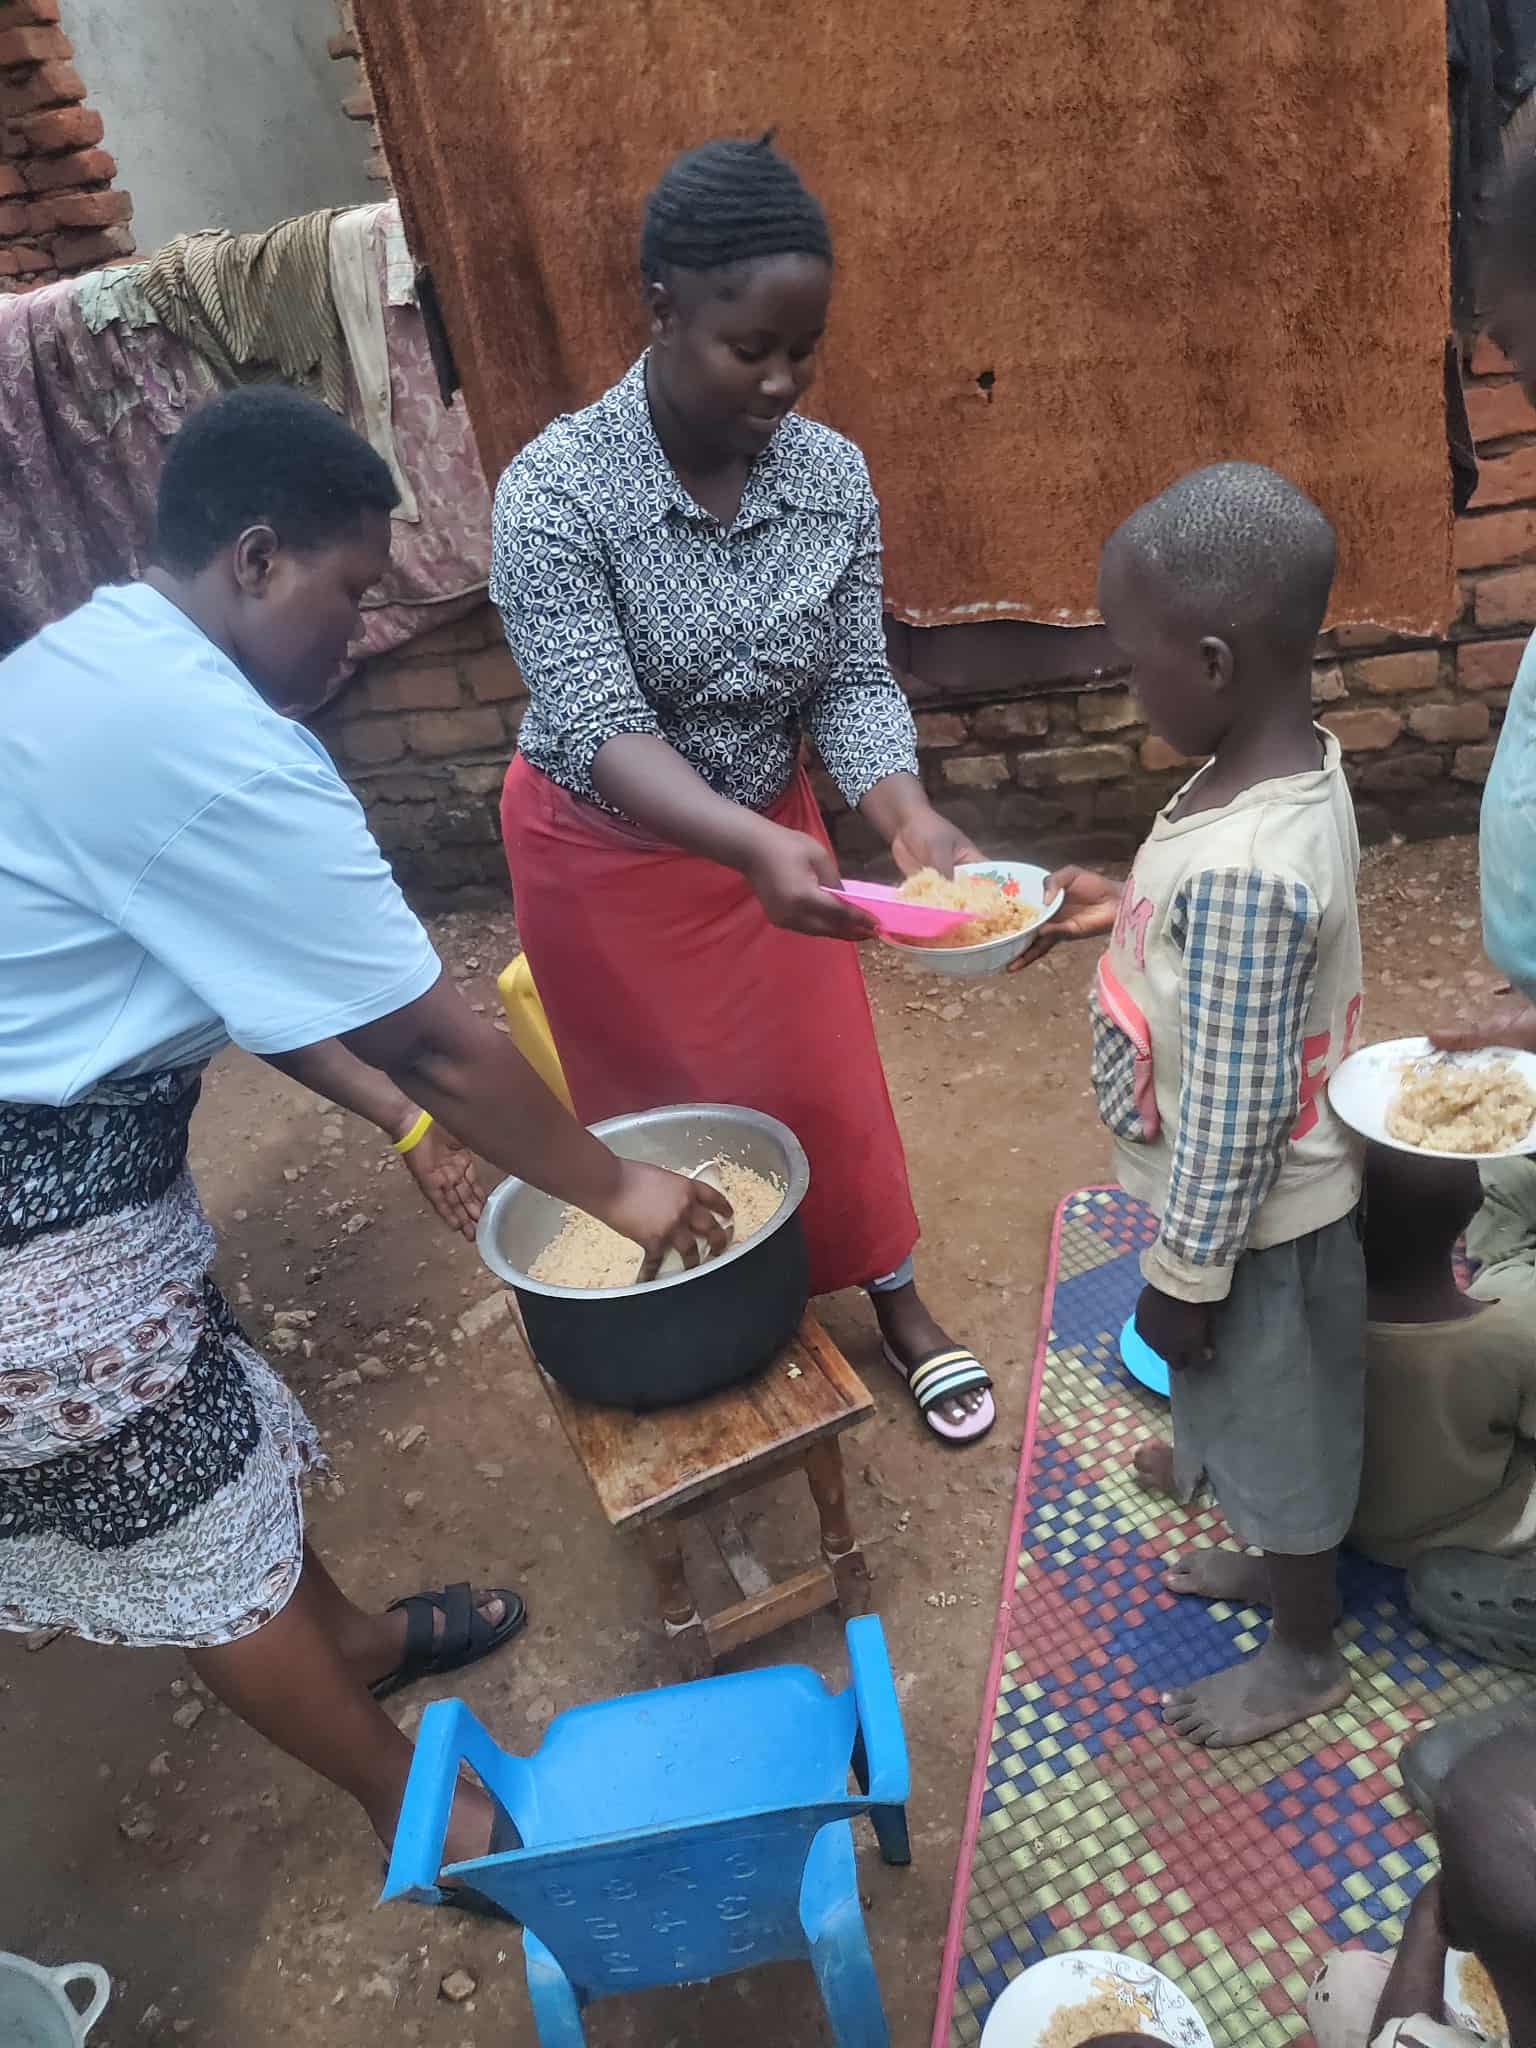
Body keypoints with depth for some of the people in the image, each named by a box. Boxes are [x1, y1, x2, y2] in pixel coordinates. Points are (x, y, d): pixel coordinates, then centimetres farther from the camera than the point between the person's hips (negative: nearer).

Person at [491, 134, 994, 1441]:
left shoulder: (833, 474, -13)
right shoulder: (556, 494, -26)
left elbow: (852, 683, -11)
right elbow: (596, 729, -32)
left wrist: (904, 811, -32)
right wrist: (756, 848, -48)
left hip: (769, 828, 3)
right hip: (609, 851, -3)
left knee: (826, 1079, 15)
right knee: (661, 1106, 14)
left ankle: (900, 1306, 37)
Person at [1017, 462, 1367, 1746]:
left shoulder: (1241, 870, -36)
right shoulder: (1299, 761, -7)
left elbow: (1232, 1113, -28)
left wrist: (1182, 1275, -17)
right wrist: (1129, 909, 2)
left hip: (1247, 1221, -8)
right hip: (1276, 1196, 8)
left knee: (1279, 1429, 16)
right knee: (1260, 1418, 30)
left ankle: (1307, 1655, 42)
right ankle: (1281, 1555, 56)